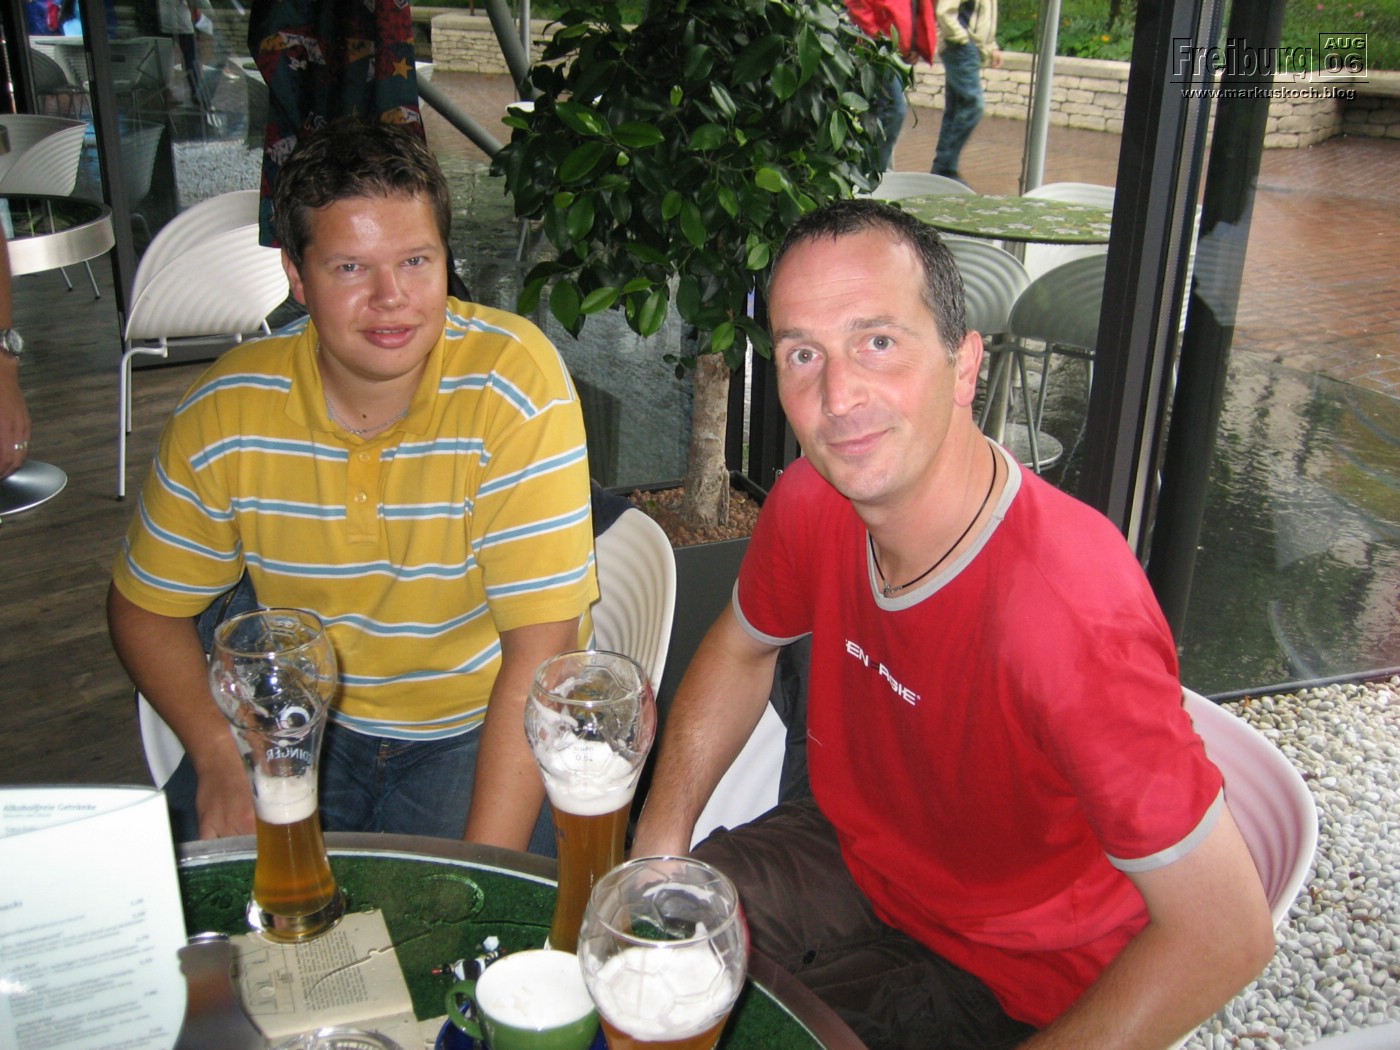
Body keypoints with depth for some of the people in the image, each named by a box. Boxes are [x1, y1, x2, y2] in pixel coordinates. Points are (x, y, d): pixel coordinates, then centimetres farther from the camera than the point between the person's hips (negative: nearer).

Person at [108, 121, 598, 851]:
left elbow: (540, 649, -22)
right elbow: (145, 605, 4)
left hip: (485, 727, -2)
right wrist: (218, 752, -14)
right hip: (306, 719, 3)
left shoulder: (513, 379, -21)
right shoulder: (226, 408, -10)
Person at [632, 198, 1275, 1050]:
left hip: (1009, 975, -5)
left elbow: (1227, 933, -29)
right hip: (853, 851, 6)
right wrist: (659, 843, -3)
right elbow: (742, 648, 7)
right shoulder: (812, 501, -15)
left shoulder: (1069, 608, -37)